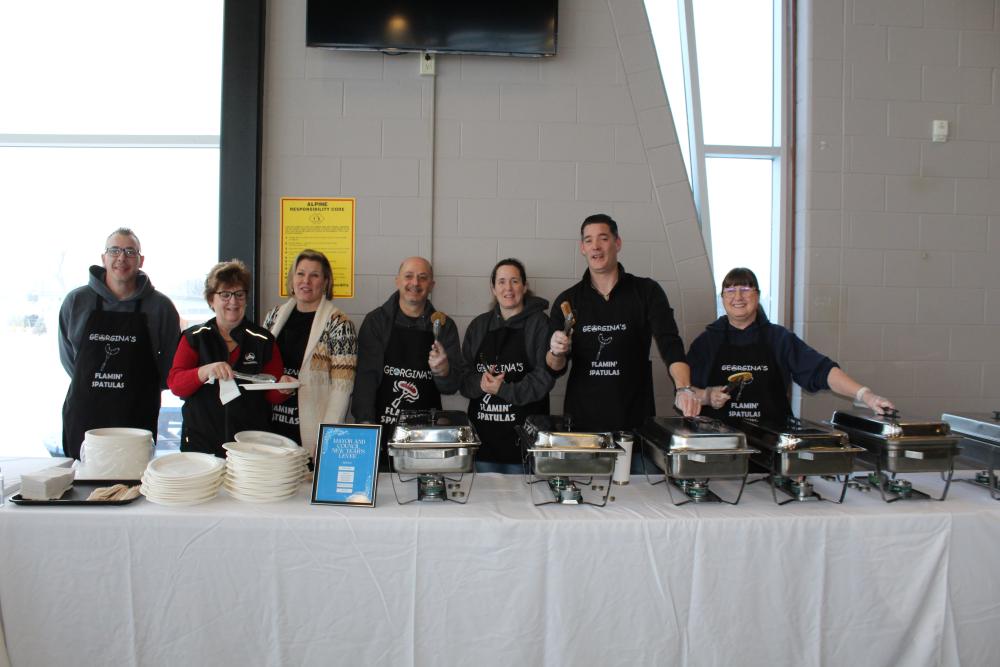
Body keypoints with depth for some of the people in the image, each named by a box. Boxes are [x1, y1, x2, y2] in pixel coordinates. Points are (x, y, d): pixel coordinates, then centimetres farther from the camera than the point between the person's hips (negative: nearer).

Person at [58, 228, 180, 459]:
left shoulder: (160, 306, 0)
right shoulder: (76, 301, 4)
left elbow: (171, 361, 8)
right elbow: (67, 355, 15)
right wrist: (93, 384, 12)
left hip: (137, 417, -1)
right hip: (84, 415, 2)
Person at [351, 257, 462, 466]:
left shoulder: (444, 326, 6)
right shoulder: (376, 321, 2)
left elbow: (453, 386, 3)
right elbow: (366, 374, -6)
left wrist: (443, 371, -20)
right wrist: (366, 423, -17)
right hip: (381, 432, -1)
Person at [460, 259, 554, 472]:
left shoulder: (540, 323, -2)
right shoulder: (479, 325, 12)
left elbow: (545, 376, -11)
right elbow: (463, 375, 8)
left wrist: (503, 390, -18)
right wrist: (480, 383, -13)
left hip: (524, 430, -4)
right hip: (483, 432, 4)